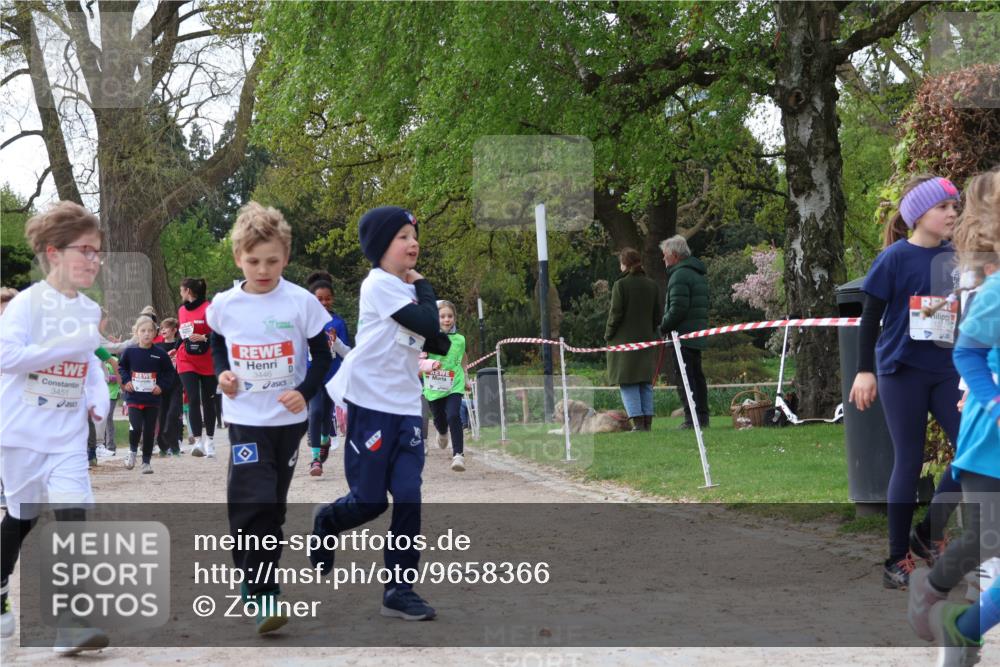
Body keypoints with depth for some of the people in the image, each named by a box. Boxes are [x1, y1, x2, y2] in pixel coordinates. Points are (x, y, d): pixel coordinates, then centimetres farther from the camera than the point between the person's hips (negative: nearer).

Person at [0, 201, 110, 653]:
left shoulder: (91, 311, 5)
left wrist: (99, 394, 2)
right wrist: (72, 344, -27)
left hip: (68, 437, 3)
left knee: (72, 518, -12)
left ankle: (70, 625, -12)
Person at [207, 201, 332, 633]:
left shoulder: (301, 302, -9)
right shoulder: (224, 305, -3)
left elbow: (322, 355, -1)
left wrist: (305, 391, -16)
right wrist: (222, 372, -1)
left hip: (288, 417, 1)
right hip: (246, 418, 0)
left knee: (274, 505, 11)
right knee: (252, 503, -14)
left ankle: (258, 577, 30)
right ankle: (262, 595, -12)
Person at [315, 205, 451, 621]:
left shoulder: (407, 290, 15)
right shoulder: (380, 285, -10)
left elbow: (432, 341, 19)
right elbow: (427, 324, -18)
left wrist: (437, 343, -1)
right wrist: (424, 287, -4)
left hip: (406, 408, 7)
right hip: (369, 405, -7)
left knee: (408, 497, -3)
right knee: (369, 502, 0)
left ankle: (399, 590, 2)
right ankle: (326, 522, 33)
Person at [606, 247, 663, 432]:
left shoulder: (621, 285, -10)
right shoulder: (652, 285, 7)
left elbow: (616, 313, -11)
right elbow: (658, 314, 8)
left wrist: (608, 335, 1)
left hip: (624, 340, -5)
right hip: (646, 340, 5)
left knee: (627, 383, -2)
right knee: (645, 382, 11)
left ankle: (638, 422, -9)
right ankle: (647, 423, 9)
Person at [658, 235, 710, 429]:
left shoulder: (680, 275, -13)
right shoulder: (699, 274, 19)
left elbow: (677, 309, -21)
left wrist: (663, 327, -8)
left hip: (682, 335, -10)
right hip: (698, 336, 10)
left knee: (684, 379, -9)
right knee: (697, 376, 13)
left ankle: (691, 418, -12)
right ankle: (702, 417, 15)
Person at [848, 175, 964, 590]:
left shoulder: (956, 257, 6)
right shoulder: (896, 257, -8)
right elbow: (870, 317, -5)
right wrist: (865, 371, -10)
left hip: (947, 371, 5)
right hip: (902, 370, -5)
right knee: (909, 462, 0)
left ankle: (927, 535, 15)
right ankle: (896, 559, 13)